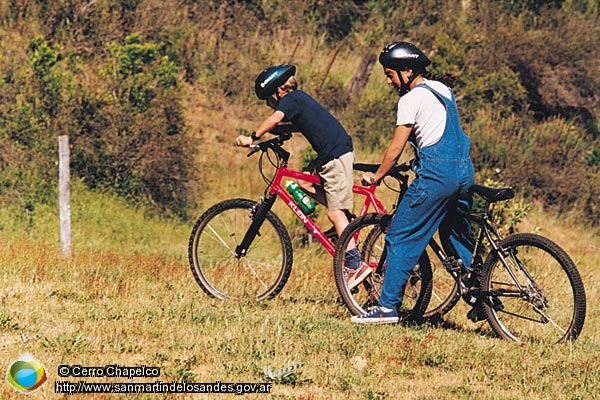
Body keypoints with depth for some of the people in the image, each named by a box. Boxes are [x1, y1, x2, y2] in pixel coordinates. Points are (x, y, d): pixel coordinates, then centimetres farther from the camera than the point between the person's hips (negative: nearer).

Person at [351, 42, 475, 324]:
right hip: (464, 172, 9)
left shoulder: (412, 98, -9)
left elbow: (396, 147, -8)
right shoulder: (443, 89, 16)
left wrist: (376, 177, 4)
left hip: (436, 175, -9)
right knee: (457, 238, 20)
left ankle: (388, 307, -5)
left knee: (400, 238, -3)